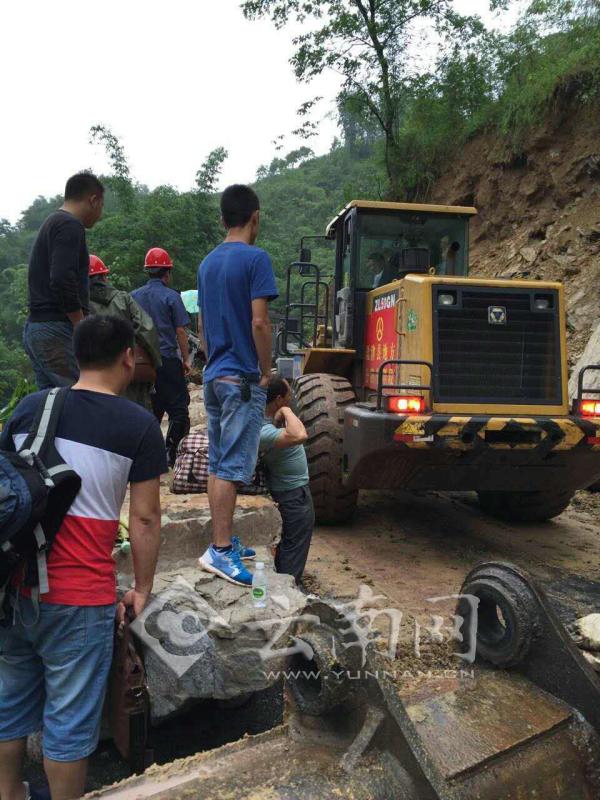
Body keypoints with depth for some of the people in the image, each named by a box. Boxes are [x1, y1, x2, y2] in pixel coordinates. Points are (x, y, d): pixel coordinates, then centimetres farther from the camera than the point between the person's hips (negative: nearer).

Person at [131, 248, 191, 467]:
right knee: (177, 408, 0)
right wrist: (186, 359, 2)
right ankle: (171, 451, -8)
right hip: (167, 359, -5)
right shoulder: (171, 296, -5)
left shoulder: (134, 296, 9)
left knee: (151, 409, 14)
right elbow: (180, 331, -6)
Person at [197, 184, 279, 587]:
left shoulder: (208, 263, 14)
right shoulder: (256, 258, -10)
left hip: (214, 376, 8)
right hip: (243, 379, -8)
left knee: (217, 464, 12)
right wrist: (266, 372, -8)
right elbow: (259, 322, -18)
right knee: (233, 467, -5)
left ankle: (223, 543, 22)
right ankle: (219, 550, -2)